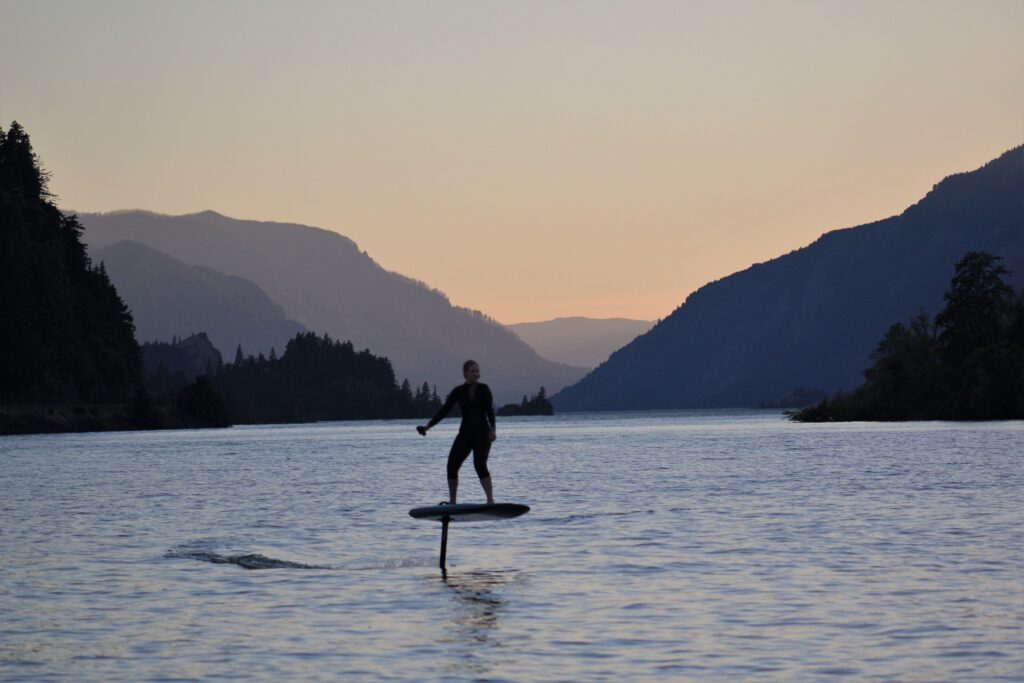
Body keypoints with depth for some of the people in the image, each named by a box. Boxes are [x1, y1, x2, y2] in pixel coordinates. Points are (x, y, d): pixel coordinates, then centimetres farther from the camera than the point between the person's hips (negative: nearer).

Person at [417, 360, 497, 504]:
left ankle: (491, 500, -21)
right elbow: (444, 410, 4)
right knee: (452, 465, -6)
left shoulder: (483, 389, -1)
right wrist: (428, 426, -5)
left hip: (482, 433, -4)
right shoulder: (458, 391, 6)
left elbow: (490, 411, -9)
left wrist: (493, 429, -24)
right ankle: (452, 502, 6)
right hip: (465, 433, 4)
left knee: (480, 465, -22)